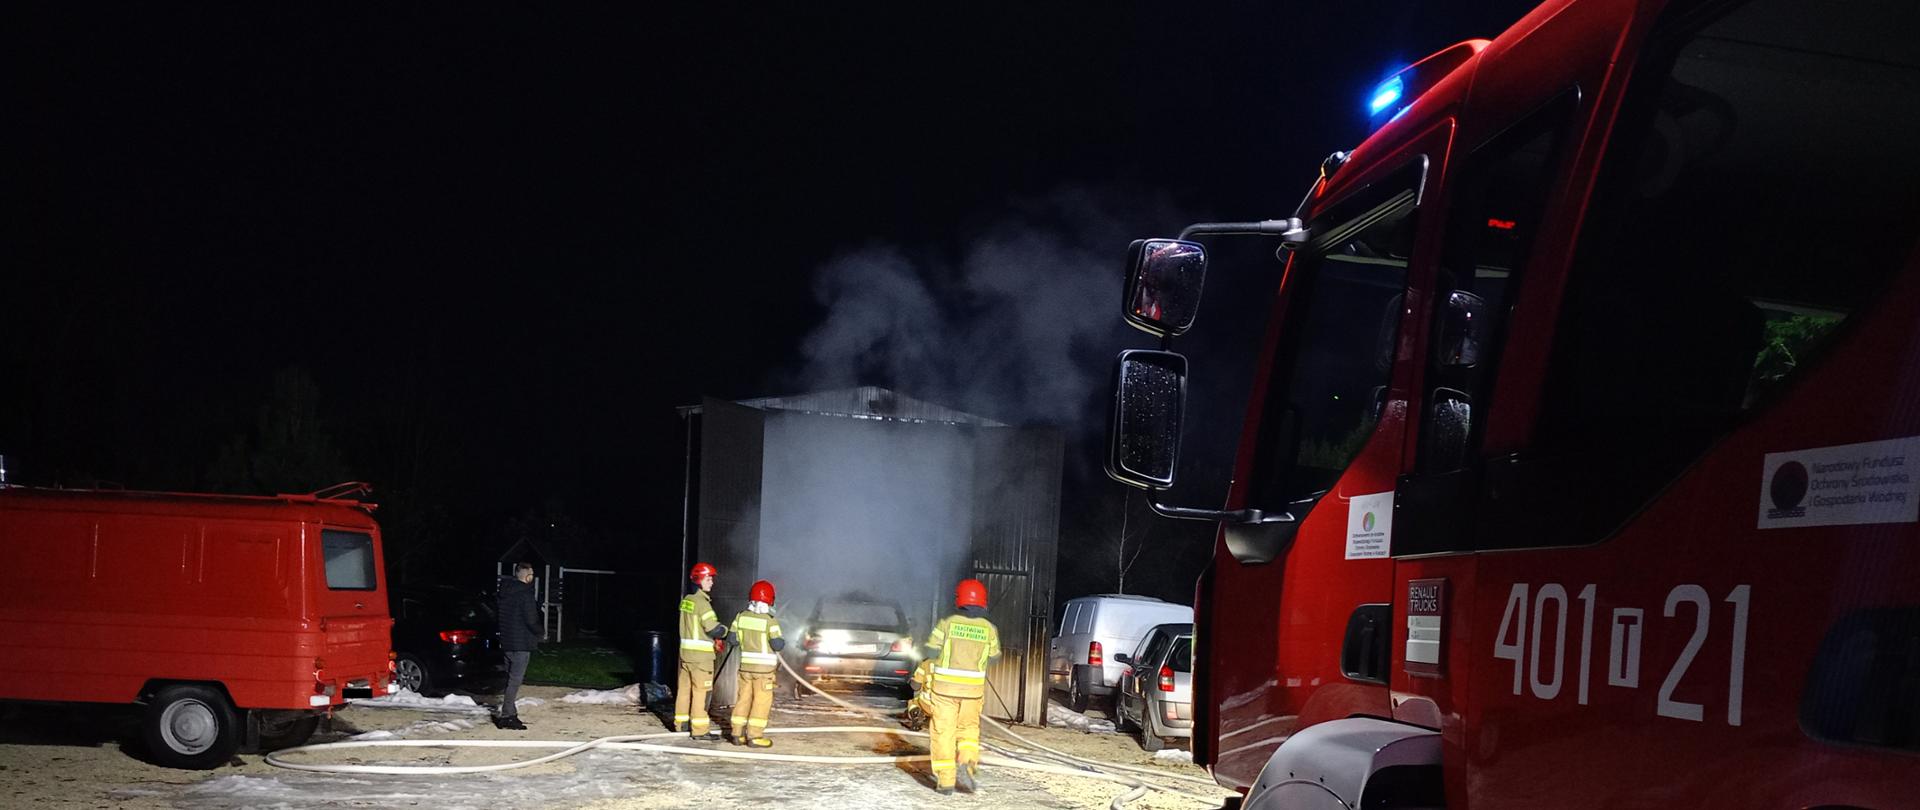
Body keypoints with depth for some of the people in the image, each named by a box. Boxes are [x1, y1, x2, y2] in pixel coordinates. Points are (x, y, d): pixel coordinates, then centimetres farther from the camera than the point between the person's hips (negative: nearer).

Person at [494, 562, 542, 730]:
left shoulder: (502, 593, 10)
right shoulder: (525, 595, -16)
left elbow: (496, 614, 18)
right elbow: (531, 621, -18)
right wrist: (542, 631, 1)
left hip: (506, 643, 9)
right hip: (522, 644, -9)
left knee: (511, 679, 16)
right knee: (515, 680, -6)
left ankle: (511, 713, 20)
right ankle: (506, 716, -8)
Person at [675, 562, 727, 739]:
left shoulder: (686, 600, 10)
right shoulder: (701, 602, -16)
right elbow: (713, 629, -19)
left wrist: (713, 638, 13)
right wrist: (725, 631, 2)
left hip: (685, 651, 8)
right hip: (700, 654, -8)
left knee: (684, 688, 15)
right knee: (701, 691, -5)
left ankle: (681, 723, 25)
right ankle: (700, 730, -5)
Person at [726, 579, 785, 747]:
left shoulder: (741, 617, 0)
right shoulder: (770, 621, -15)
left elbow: (732, 640, 4)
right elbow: (777, 645, -16)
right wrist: (783, 642, 6)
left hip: (745, 664, 5)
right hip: (764, 666, -5)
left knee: (743, 698, 12)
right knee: (762, 701, 1)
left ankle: (737, 734, 14)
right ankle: (754, 736, -1)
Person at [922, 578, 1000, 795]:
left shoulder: (948, 623, -7)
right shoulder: (988, 629, -1)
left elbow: (932, 650, -6)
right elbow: (994, 656, 10)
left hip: (945, 685, -2)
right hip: (973, 688, 2)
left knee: (944, 732, 5)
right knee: (968, 729, 18)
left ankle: (945, 780, 5)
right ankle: (966, 765, -5)